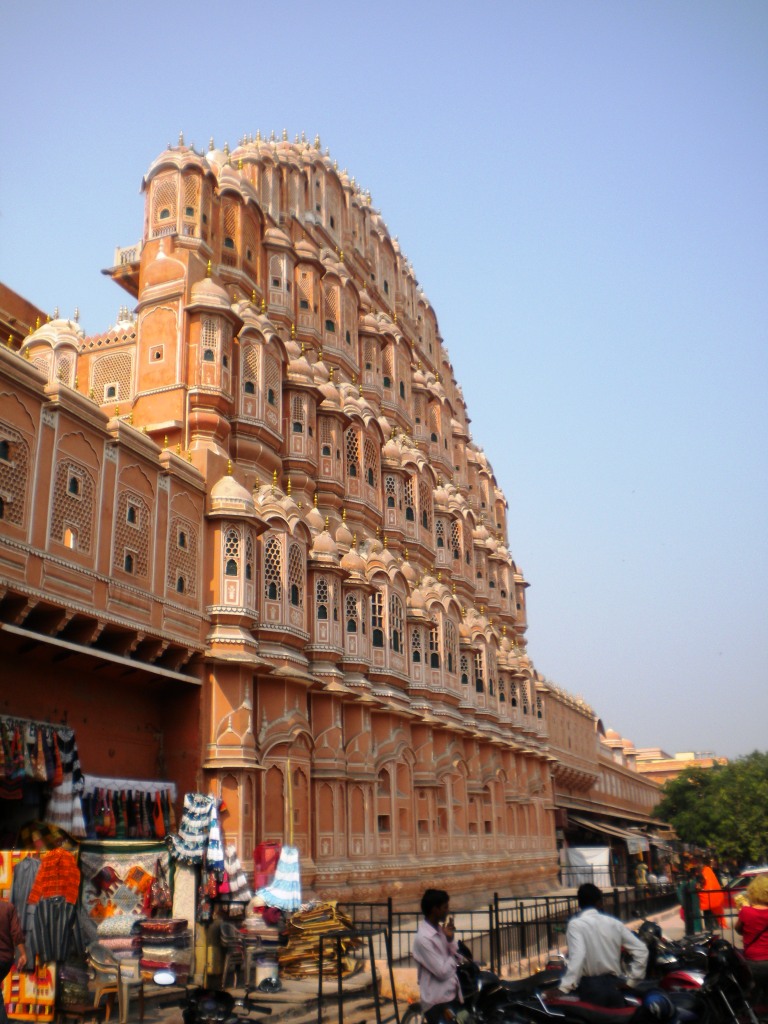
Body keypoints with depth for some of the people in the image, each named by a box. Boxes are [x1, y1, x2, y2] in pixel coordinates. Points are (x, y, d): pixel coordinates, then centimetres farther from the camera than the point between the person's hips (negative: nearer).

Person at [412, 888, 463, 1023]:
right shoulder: (423, 938, -22)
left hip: (453, 997, 9)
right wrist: (452, 957, -3)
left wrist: (451, 939, -9)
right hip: (438, 1002, -9)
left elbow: (458, 959, 7)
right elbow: (443, 972, -22)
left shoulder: (440, 930, 6)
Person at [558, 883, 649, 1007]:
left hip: (591, 987, -5)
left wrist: (565, 987, -26)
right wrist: (631, 980, 12)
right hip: (614, 985, 5)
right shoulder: (614, 923, 9)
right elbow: (641, 950, 7)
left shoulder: (576, 924, -7)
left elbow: (577, 956, -23)